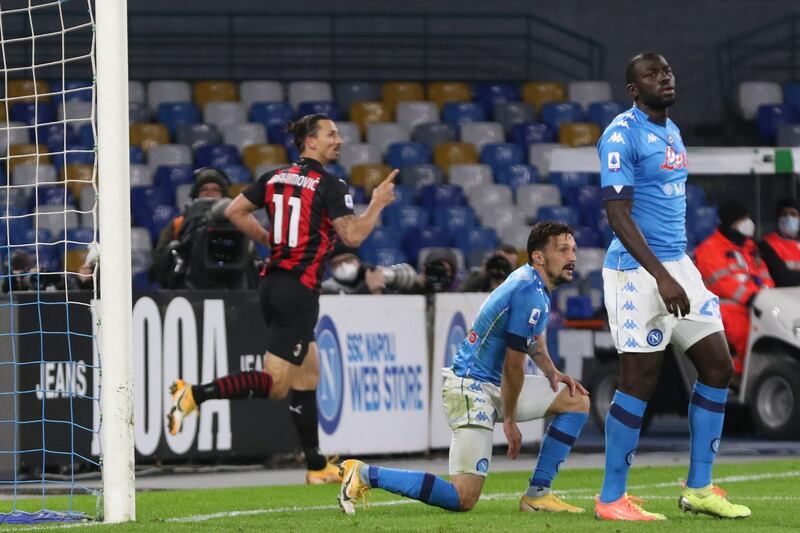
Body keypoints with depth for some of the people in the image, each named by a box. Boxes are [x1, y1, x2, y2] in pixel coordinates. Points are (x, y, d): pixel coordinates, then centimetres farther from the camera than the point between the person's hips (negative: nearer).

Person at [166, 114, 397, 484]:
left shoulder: (275, 178, 10)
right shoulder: (329, 186, -9)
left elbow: (235, 211, 11)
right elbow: (352, 235, -14)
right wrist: (378, 203, 0)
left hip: (273, 283, 8)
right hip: (300, 290, -8)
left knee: (308, 376, 16)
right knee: (275, 385, -8)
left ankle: (317, 467, 19)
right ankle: (195, 394, -22)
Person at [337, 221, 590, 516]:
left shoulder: (537, 286, 11)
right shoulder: (529, 293, -20)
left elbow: (533, 339, 32)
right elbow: (513, 364, -17)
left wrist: (551, 372, 14)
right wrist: (509, 420, -7)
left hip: (495, 385, 11)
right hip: (471, 388, -11)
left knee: (577, 401, 12)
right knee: (463, 498, -17)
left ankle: (538, 494, 11)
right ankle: (365, 474, -9)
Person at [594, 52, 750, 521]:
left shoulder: (672, 131, 15)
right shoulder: (622, 135, -13)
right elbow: (618, 214, -19)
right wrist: (661, 277, -25)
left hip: (678, 265, 9)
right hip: (638, 271, -9)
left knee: (717, 366, 7)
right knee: (640, 381, -6)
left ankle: (700, 488, 14)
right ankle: (612, 499, 3)